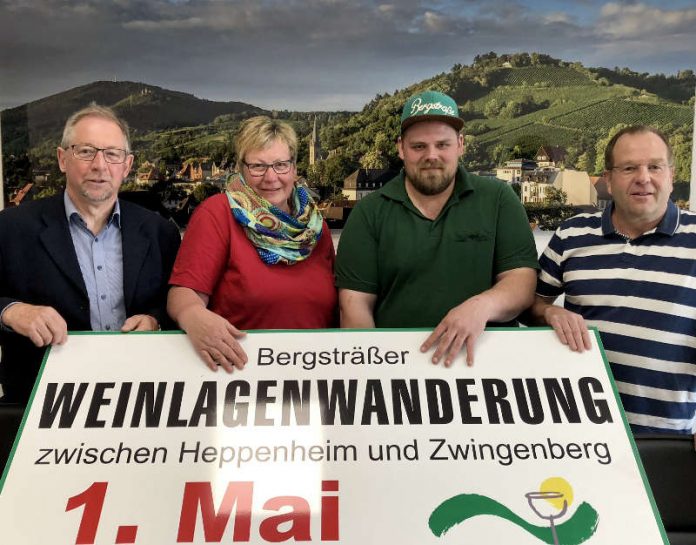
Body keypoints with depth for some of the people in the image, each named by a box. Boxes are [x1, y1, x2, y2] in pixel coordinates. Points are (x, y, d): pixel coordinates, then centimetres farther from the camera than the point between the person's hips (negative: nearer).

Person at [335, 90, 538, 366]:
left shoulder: (498, 199, 6)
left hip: (483, 358, 2)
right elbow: (355, 302, 1)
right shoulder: (369, 213, 5)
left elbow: (522, 281, 1)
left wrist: (482, 306, -19)